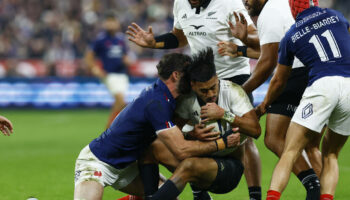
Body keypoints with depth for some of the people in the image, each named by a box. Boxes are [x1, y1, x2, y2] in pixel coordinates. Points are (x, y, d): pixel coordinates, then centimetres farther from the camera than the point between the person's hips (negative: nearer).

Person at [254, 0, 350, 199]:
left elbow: (279, 81, 27)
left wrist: (264, 105, 44)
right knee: (330, 155, 18)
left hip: (322, 84, -2)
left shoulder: (291, 36, 15)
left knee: (290, 153, -3)